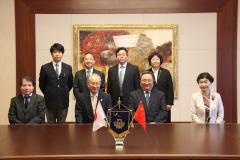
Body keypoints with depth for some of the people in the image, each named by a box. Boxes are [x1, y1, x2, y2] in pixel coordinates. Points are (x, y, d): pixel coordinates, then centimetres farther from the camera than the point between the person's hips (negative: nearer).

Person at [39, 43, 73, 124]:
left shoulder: (68, 68, 2)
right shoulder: (45, 68, -3)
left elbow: (70, 84, 12)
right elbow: (41, 84, 4)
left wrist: (64, 93, 8)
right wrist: (48, 94, 5)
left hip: (63, 101, 1)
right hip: (50, 102, -1)